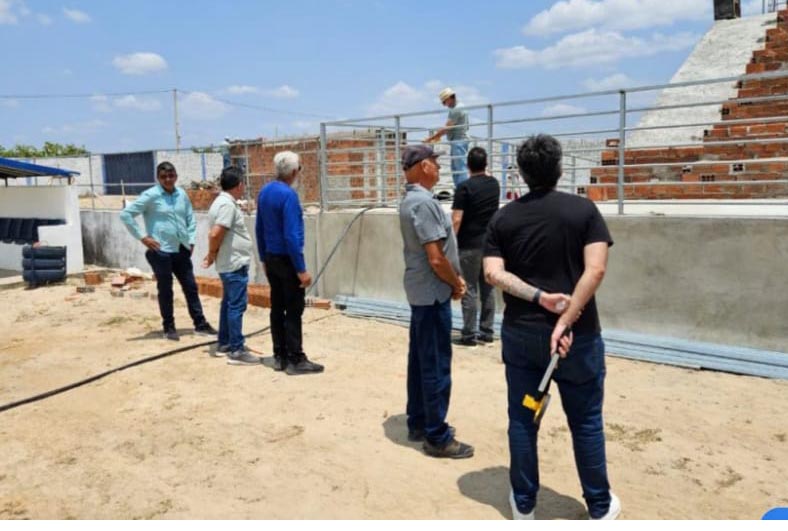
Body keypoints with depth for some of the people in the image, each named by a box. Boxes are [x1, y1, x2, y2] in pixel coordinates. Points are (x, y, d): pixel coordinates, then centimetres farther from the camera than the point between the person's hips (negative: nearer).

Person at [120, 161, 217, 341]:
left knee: (191, 287, 10)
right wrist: (142, 237, -10)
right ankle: (169, 327, 18)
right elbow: (126, 214, -9)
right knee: (165, 291, 5)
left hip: (182, 250, 5)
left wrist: (191, 240, 10)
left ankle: (200, 324, 20)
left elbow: (190, 218, 19)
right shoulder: (150, 195, -8)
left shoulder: (182, 194, 7)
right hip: (161, 251, -5)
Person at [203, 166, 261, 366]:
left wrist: (212, 255, 10)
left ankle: (224, 344, 25)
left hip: (230, 264, 10)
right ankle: (236, 351, -2)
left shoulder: (223, 202, 14)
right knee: (236, 306, -7)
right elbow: (215, 234, -26)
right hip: (235, 265, -10)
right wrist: (212, 255, -12)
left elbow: (215, 234, 18)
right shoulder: (227, 205, -18)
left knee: (229, 304, 16)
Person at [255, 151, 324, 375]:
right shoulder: (288, 194, -19)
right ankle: (295, 360, 4)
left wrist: (264, 258, 19)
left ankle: (280, 356, 19)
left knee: (277, 308, 12)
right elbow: (291, 236, -23)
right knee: (293, 310, -2)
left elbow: (259, 229, 12)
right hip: (287, 259, -8)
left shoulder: (265, 191, 7)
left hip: (271, 258, 8)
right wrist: (301, 269, -20)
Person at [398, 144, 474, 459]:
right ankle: (437, 438, 9)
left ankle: (418, 424, 28)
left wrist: (454, 278, 9)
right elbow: (436, 258, -24)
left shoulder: (410, 199, 12)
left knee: (420, 360, 16)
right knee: (436, 366, -2)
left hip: (421, 291, 10)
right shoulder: (423, 202, -21)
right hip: (433, 293, -10)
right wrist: (456, 284, -7)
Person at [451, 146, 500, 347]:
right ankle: (486, 331, 17)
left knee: (469, 289, -1)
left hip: (469, 245, -6)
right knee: (488, 288, 10)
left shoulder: (465, 187, -12)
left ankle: (469, 335, 3)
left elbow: (456, 220, -17)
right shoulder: (494, 184, 7)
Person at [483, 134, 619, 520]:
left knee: (522, 419, 14)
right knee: (586, 422, 13)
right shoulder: (583, 209, -4)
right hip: (578, 333, -1)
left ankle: (524, 503, 26)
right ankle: (600, 506, 28)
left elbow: (493, 274, -10)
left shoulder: (503, 217, 1)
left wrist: (539, 297, -15)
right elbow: (595, 270, -15)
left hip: (520, 333, 2)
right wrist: (566, 321, -18)